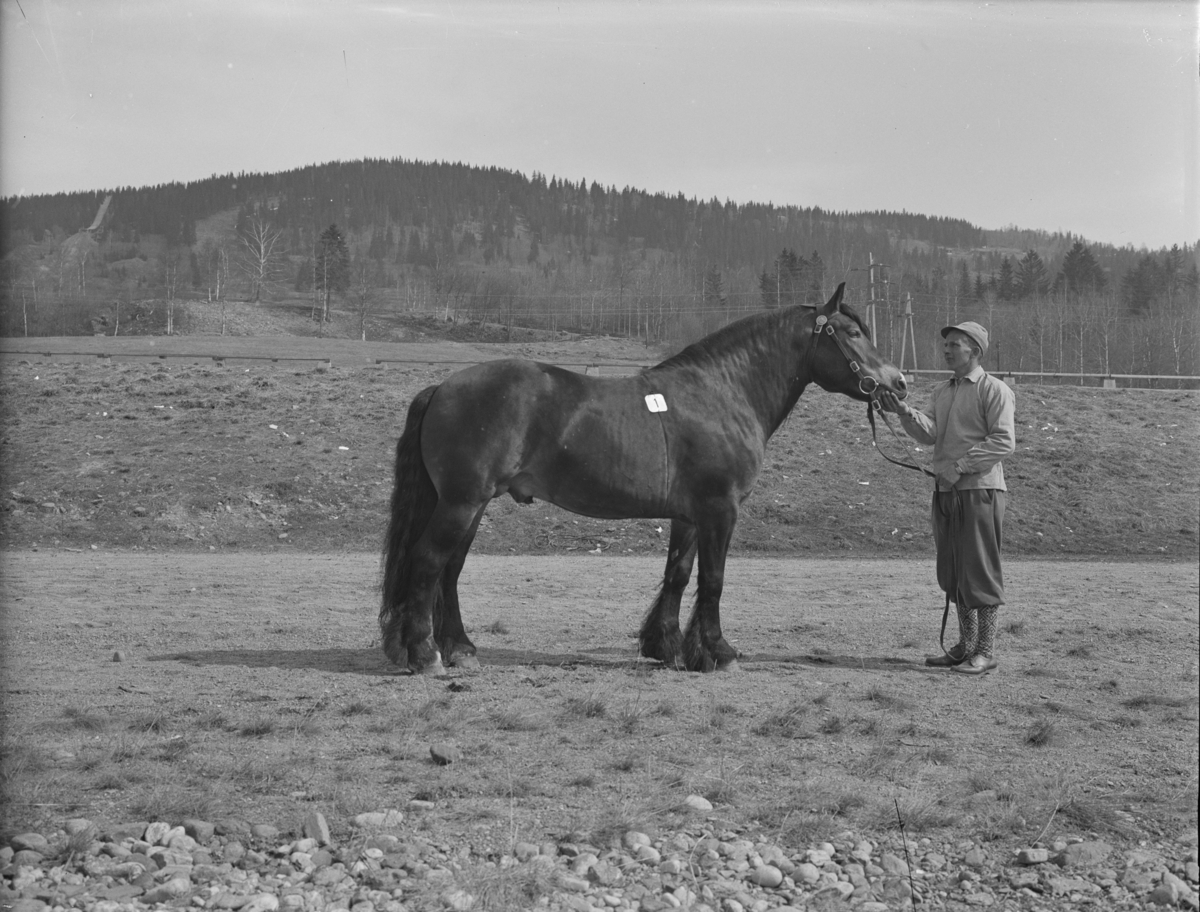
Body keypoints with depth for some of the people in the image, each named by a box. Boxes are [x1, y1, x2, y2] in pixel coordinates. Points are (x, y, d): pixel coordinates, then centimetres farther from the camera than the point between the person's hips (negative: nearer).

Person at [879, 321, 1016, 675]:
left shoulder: (995, 390, -6)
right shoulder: (942, 391, 17)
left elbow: (1003, 441, -14)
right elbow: (929, 433, 5)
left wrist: (961, 465, -19)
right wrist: (903, 411, -12)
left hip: (980, 490, -8)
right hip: (945, 490, 8)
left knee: (980, 570, -4)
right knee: (952, 572, 11)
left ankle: (986, 651, 2)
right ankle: (966, 646, 21)